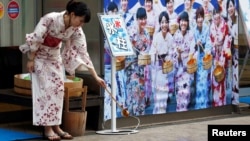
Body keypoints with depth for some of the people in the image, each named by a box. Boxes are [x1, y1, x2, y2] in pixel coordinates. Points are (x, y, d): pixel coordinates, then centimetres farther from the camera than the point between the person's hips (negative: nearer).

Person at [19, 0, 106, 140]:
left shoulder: (76, 30, -17)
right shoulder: (50, 19, -32)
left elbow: (83, 52, -14)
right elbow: (35, 39, -24)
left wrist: (96, 76, -15)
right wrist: (31, 60, -18)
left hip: (54, 56, 5)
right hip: (39, 55, -5)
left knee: (58, 88, 0)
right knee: (47, 88, -11)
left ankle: (56, 126, 7)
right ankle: (47, 128, -8)